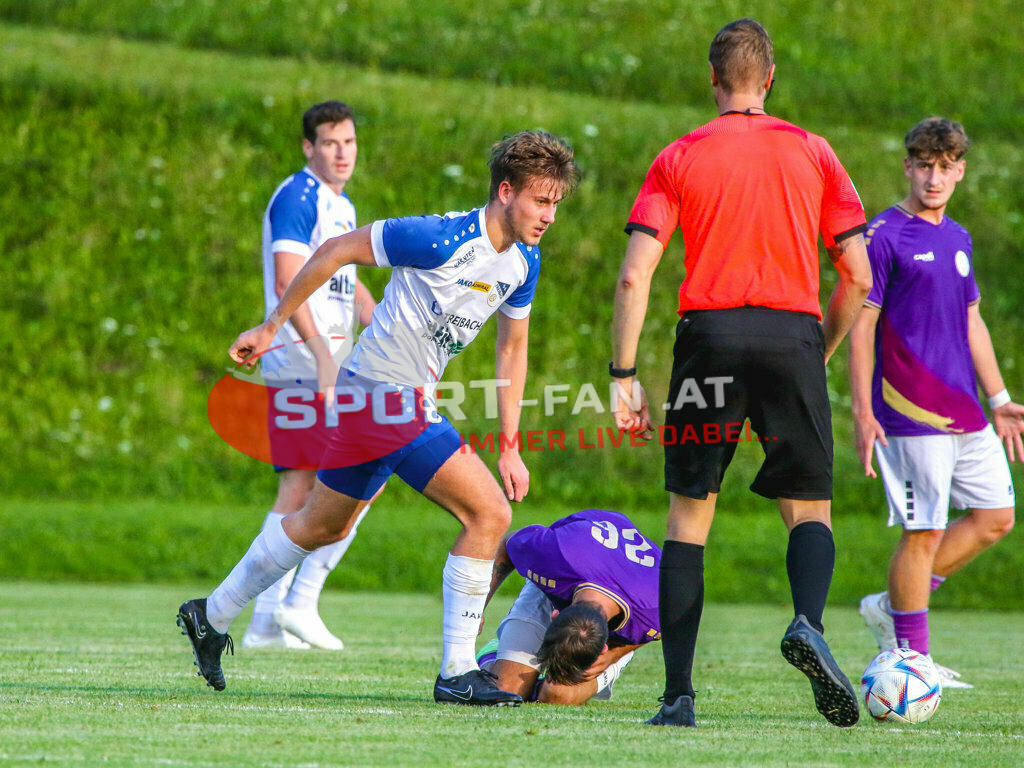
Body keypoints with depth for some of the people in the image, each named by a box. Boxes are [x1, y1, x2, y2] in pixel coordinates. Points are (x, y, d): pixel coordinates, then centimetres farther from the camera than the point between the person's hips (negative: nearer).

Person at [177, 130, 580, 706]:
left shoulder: (524, 261, 3)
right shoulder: (441, 238, -23)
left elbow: (512, 347, 17)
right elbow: (335, 252, -14)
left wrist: (510, 448, 14)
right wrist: (271, 327, -7)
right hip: (389, 395, -9)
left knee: (322, 525, 23)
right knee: (490, 513, -14)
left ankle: (211, 617, 38)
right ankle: (457, 673, -10)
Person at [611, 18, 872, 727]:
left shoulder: (679, 159, 7)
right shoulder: (812, 152, 9)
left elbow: (634, 276, -2)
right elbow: (858, 278, 6)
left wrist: (625, 376, 0)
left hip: (710, 335, 0)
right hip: (793, 335, 0)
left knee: (688, 515, 8)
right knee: (810, 509, 10)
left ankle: (679, 694, 0)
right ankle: (809, 622, -22)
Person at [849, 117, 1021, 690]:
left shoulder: (958, 239, 16)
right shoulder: (884, 237, -7)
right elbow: (861, 326, -9)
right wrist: (862, 413, -14)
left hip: (966, 414, 8)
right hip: (911, 414, -8)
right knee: (924, 530, -8)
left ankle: (893, 606, 17)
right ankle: (912, 657, 1)